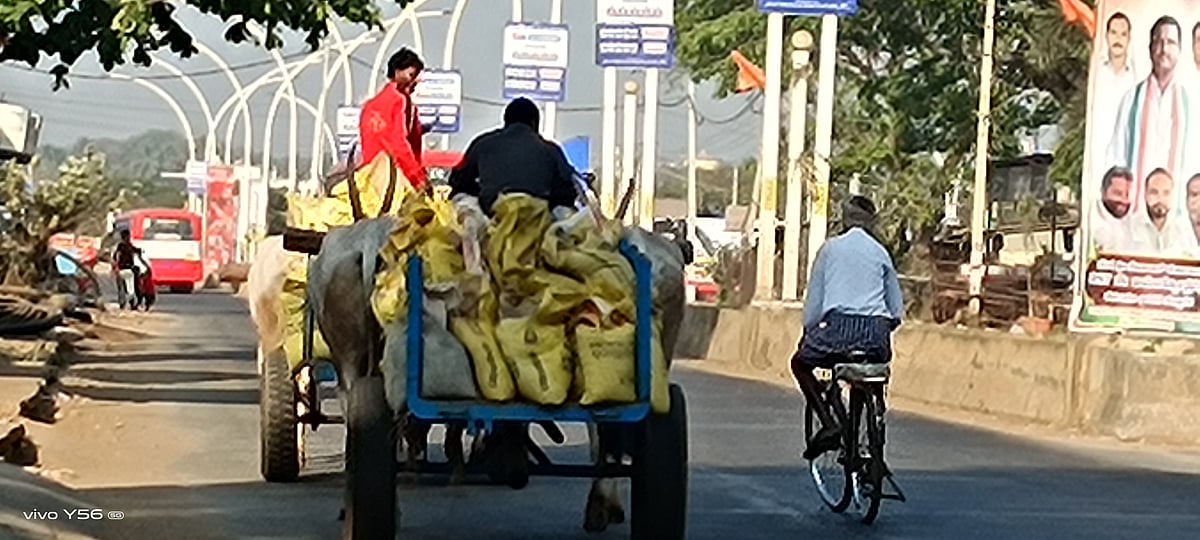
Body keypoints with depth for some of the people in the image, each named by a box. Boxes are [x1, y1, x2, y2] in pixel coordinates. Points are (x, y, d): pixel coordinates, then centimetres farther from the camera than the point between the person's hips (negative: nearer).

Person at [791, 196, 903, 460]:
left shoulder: (831, 248, 9)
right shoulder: (880, 252, 15)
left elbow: (814, 298, 9)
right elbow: (897, 310, 16)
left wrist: (808, 330, 21)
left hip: (841, 328, -3)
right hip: (876, 334, 3)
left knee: (800, 364, 24)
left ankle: (828, 425, 2)